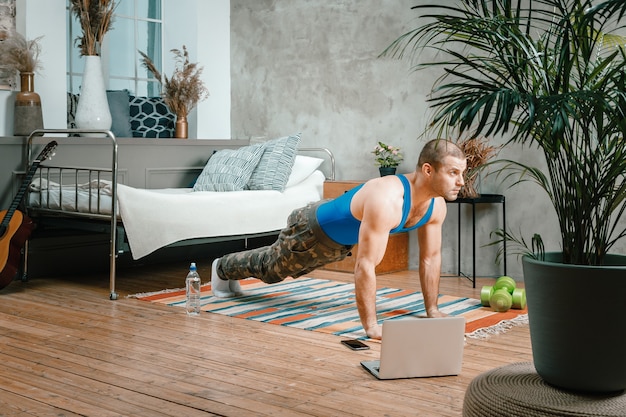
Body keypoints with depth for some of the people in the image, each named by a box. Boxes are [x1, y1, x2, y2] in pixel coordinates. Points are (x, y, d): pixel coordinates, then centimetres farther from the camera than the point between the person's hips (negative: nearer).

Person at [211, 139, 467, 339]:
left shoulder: (436, 206, -21)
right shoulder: (386, 200, -47)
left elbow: (431, 258, -9)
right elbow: (365, 265, -47)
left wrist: (432, 310, -8)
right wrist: (371, 326, -44)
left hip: (339, 243, 8)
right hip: (313, 228, -8)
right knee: (270, 267, 22)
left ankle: (231, 271, 61)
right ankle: (223, 268, 53)